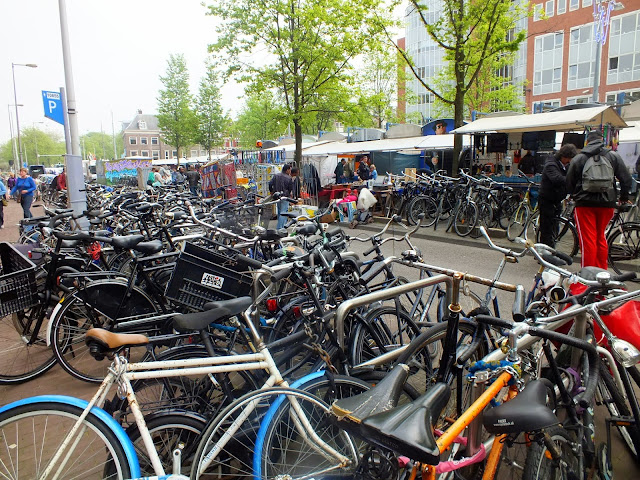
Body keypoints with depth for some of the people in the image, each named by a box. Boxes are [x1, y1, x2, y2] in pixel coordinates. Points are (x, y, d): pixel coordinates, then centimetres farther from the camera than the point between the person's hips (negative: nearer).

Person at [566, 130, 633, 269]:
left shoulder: (578, 158, 1)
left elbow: (569, 182, 4)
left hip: (585, 204, -3)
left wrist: (575, 196, 23)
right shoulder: (613, 156, 5)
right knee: (600, 237, 17)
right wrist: (624, 197, 19)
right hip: (607, 204, 3)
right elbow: (626, 179, 4)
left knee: (587, 241, -2)